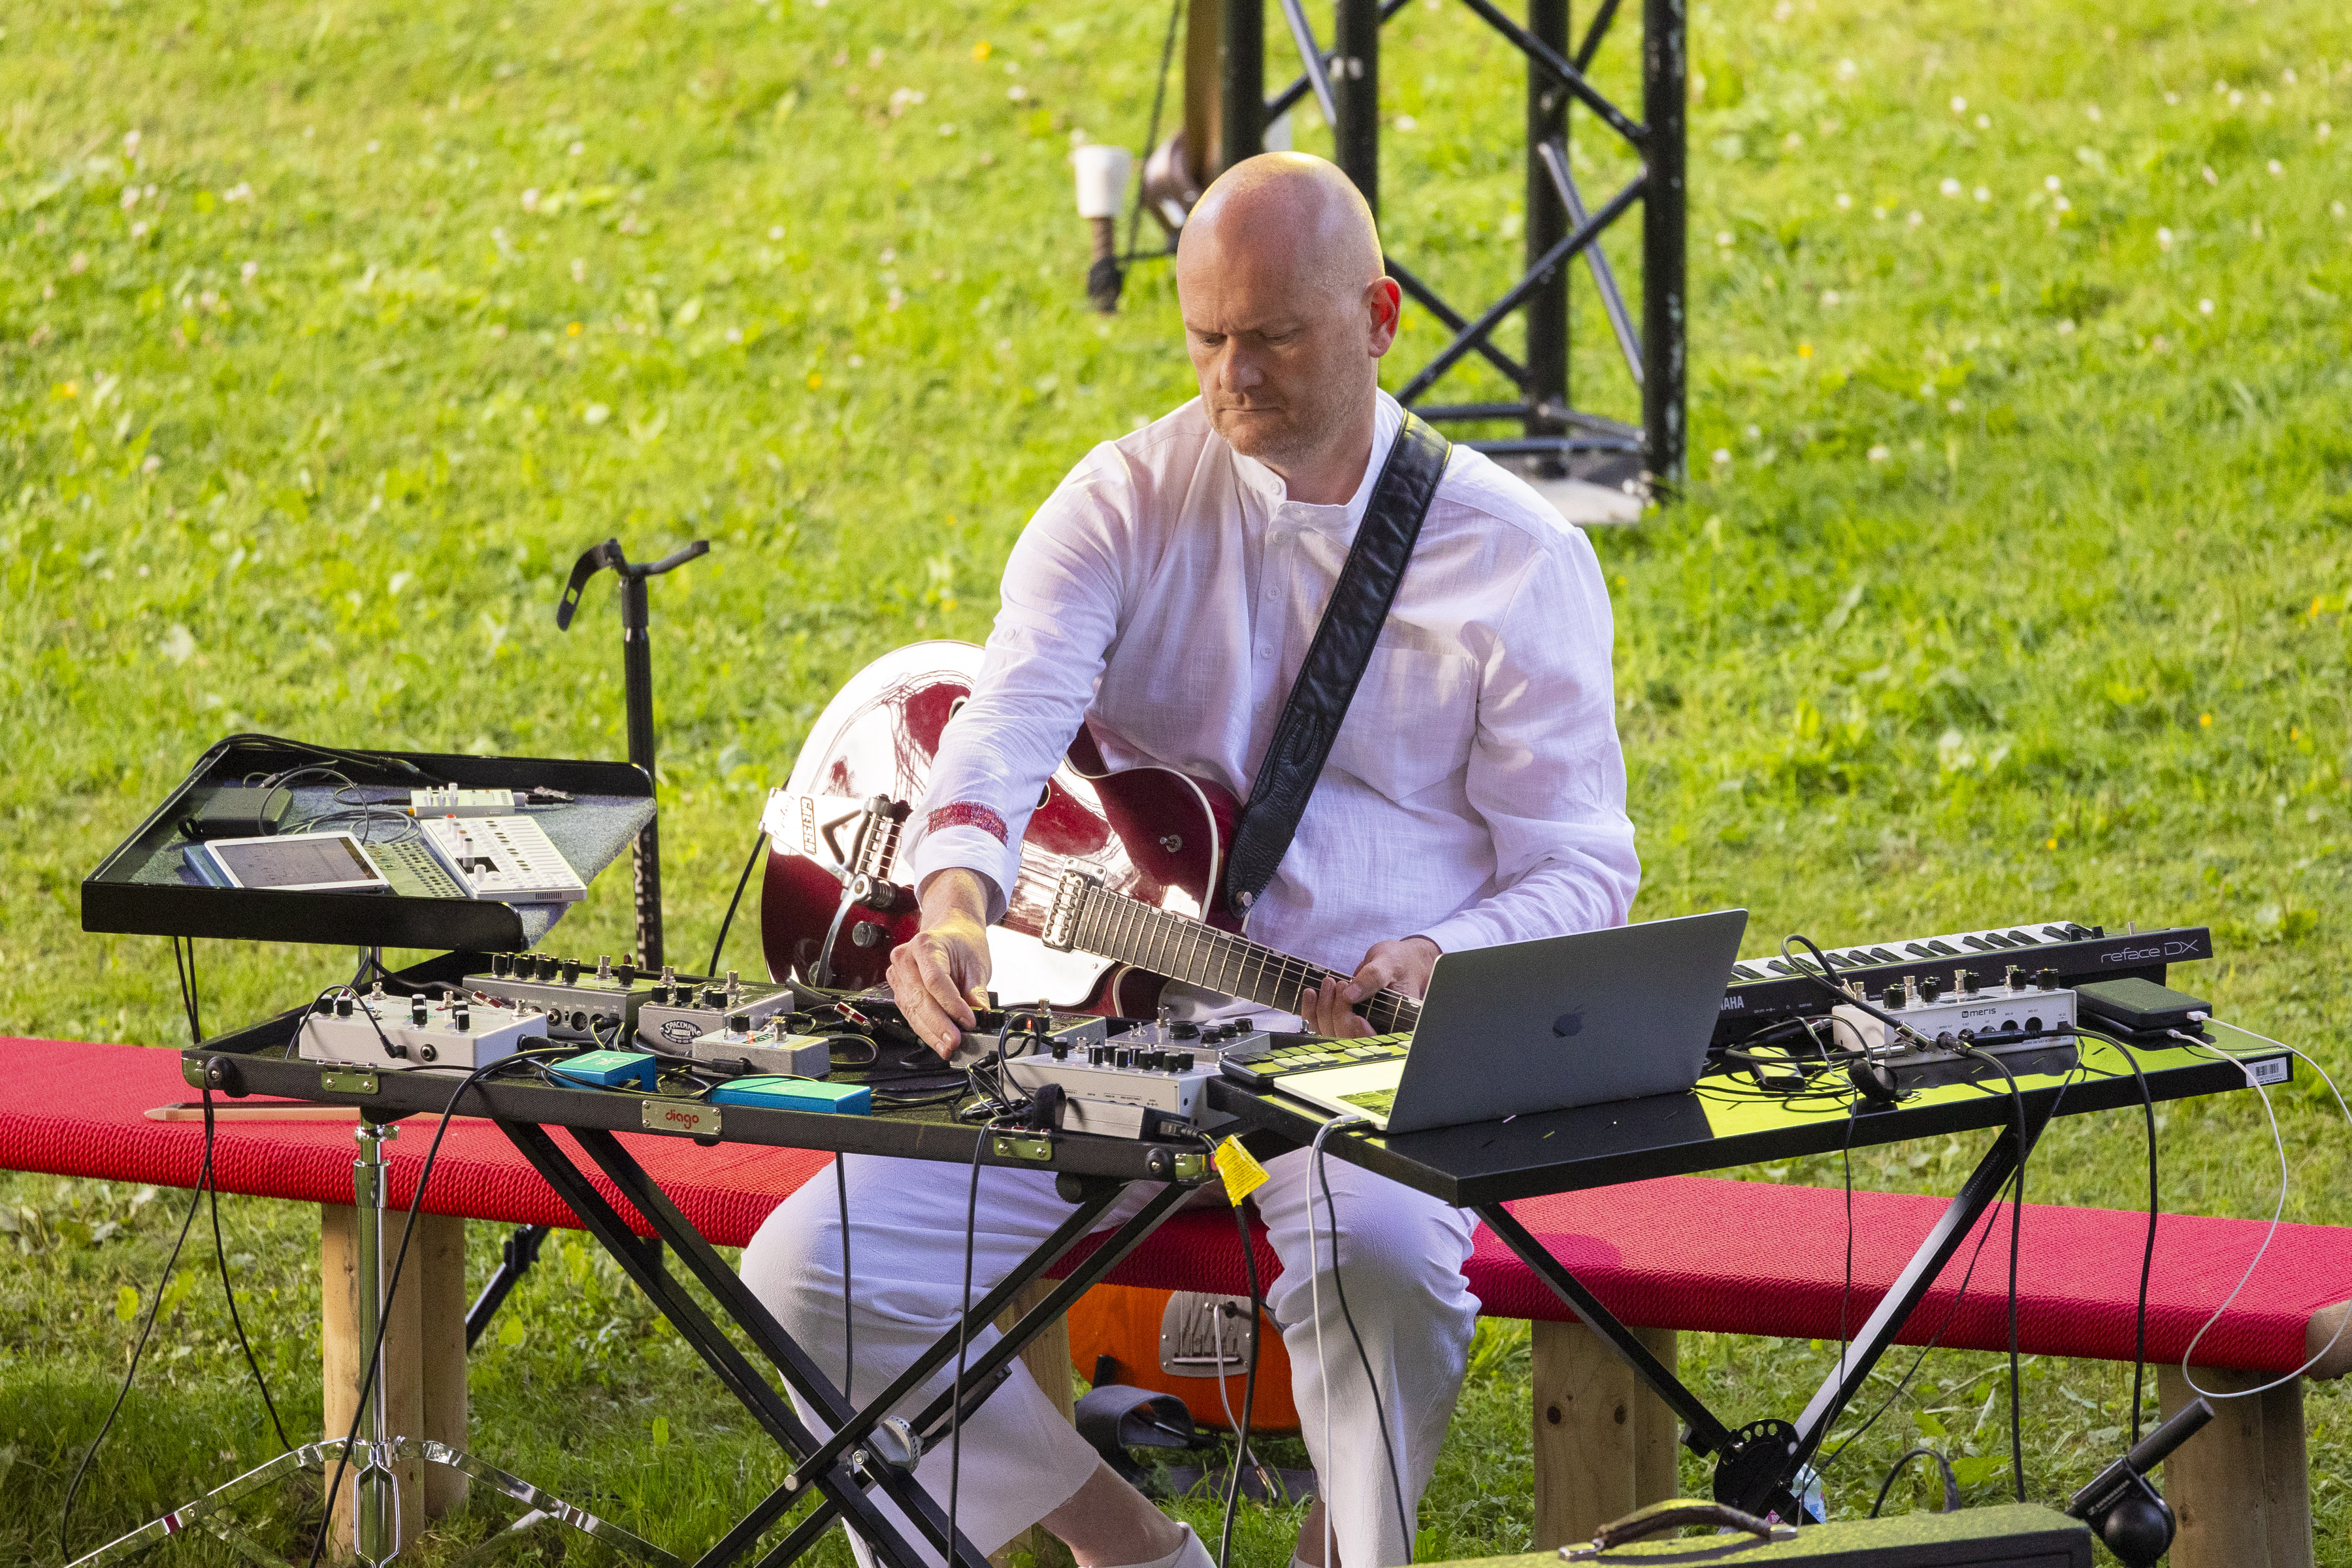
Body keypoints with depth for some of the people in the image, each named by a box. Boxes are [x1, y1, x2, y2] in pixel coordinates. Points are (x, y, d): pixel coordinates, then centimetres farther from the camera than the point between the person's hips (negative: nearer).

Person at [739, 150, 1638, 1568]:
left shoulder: (1519, 560, 2)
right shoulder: (1126, 505, 4)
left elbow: (1581, 867, 3)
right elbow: (1010, 711, -14)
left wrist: (1443, 960, -21)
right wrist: (956, 890, -36)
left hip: (1371, 1039, -3)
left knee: (1377, 1251, -39)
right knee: (811, 1273, -16)